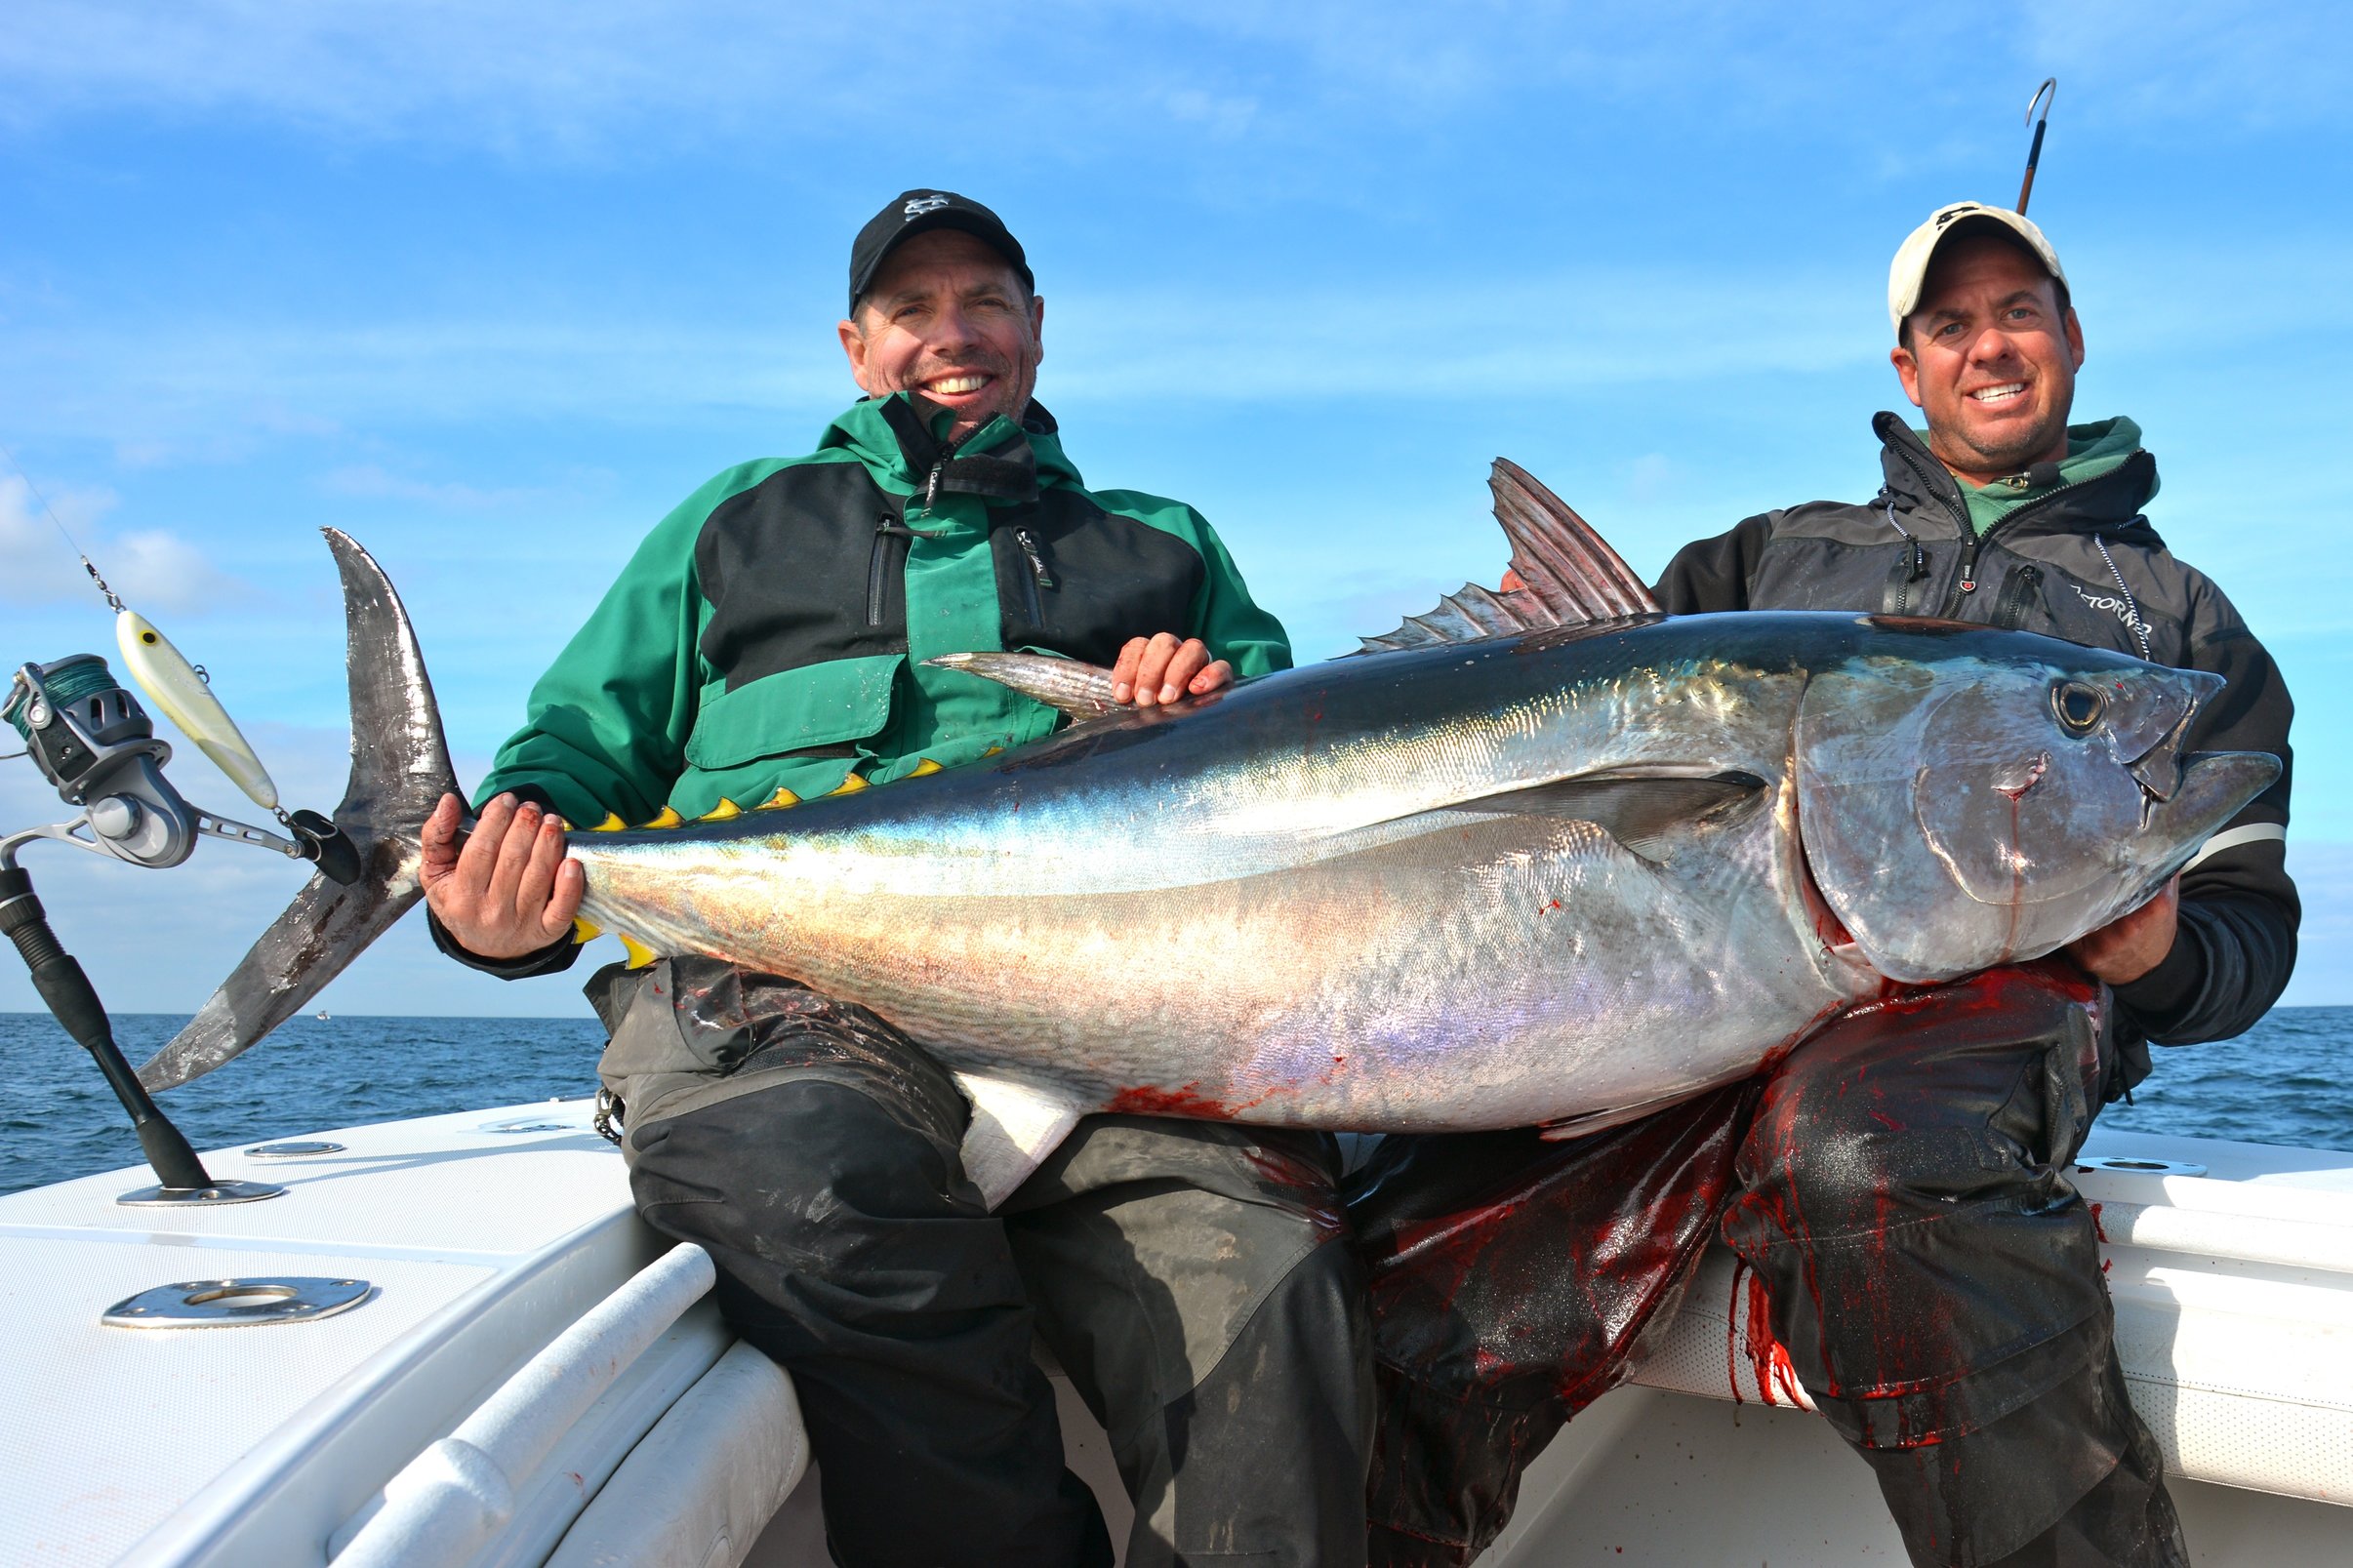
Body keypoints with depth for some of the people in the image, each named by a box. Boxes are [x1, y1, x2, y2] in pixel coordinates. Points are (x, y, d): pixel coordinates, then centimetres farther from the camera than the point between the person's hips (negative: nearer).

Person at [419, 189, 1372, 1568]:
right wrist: (506, 906, 0)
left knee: (1265, 1281, -32)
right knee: (823, 1191, -37)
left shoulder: (1161, 547, 31)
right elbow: (586, 734, 23)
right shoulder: (740, 523, 30)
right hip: (776, 972, 0)